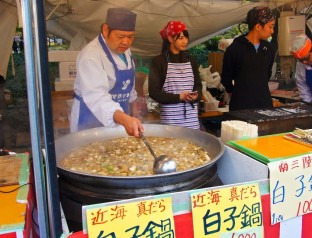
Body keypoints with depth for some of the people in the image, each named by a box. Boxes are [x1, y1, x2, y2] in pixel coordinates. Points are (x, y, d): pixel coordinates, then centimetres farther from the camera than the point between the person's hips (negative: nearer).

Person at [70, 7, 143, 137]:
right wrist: (125, 119, -52)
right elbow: (95, 96, -39)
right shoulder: (91, 56, -25)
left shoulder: (123, 49, 0)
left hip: (120, 116, 7)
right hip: (92, 120, -7)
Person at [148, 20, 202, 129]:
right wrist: (178, 97, -15)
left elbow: (198, 85, 17)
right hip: (170, 117, -4)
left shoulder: (191, 60, 12)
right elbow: (153, 92, -6)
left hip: (191, 116, 4)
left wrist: (196, 95, -6)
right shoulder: (158, 61, -2)